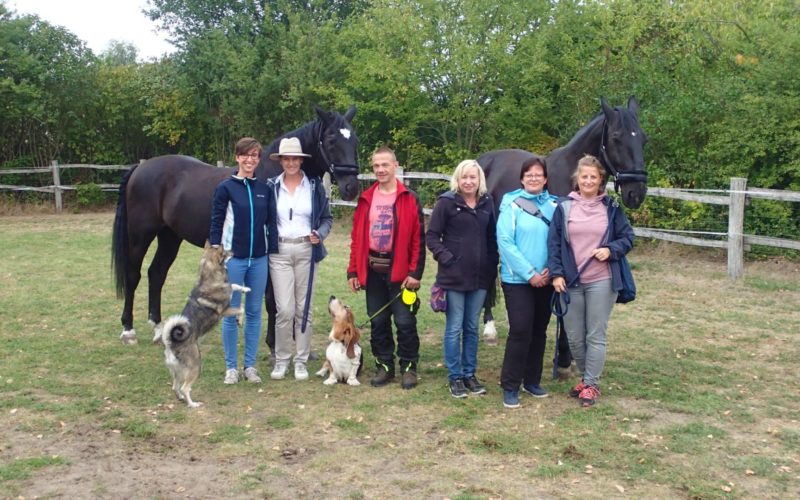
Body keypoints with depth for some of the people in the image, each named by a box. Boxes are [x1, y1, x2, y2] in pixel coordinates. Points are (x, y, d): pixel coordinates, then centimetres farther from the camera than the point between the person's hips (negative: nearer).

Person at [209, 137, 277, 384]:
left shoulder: (265, 189, 5)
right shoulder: (225, 187, -4)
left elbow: (271, 223, 8)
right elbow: (216, 224, -4)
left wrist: (273, 252, 3)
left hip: (259, 259, 3)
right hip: (233, 258, -3)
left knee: (254, 312, 9)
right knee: (231, 313, 4)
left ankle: (250, 365, 19)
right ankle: (231, 367, 15)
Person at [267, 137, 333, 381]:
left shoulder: (315, 186, 4)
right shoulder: (272, 186, 4)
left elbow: (327, 218, 9)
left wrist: (320, 234, -9)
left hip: (306, 250, 1)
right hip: (280, 251, -1)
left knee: (303, 308, 6)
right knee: (284, 309, -4)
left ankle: (301, 361, 16)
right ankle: (281, 360, 11)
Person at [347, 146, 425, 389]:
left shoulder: (409, 199, -3)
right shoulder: (366, 199, 8)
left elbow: (418, 239, -6)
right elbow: (357, 238, 9)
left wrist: (415, 272, -12)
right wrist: (353, 271, 4)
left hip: (399, 270, -4)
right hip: (372, 270, 4)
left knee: (405, 322, 0)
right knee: (378, 322, 11)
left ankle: (409, 367, 14)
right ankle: (384, 366, 23)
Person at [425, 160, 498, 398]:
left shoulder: (487, 203, 6)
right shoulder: (447, 202, -6)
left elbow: (492, 237, 12)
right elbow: (431, 236, -5)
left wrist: (493, 267, 6)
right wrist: (446, 258, -15)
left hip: (480, 276, 4)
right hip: (454, 276, -4)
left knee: (472, 328, 13)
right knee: (454, 328, 3)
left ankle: (470, 374, 24)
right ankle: (455, 377, 13)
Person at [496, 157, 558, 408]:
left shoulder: (554, 206, 4)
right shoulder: (512, 204, -7)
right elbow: (505, 242, -12)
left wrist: (552, 270, -9)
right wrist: (529, 274, -14)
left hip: (545, 280, 4)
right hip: (517, 279, -4)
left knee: (539, 331, 12)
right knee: (520, 331, -8)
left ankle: (532, 380, 27)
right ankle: (510, 387, 3)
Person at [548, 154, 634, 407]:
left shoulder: (611, 207, 1)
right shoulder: (564, 207, 1)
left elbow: (628, 237, 7)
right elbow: (554, 243, 1)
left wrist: (611, 250, -13)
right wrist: (556, 273, -8)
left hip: (601, 281, -1)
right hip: (570, 281, 1)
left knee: (596, 336, 3)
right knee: (574, 337, 9)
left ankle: (591, 384, 14)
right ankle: (586, 377, 29)